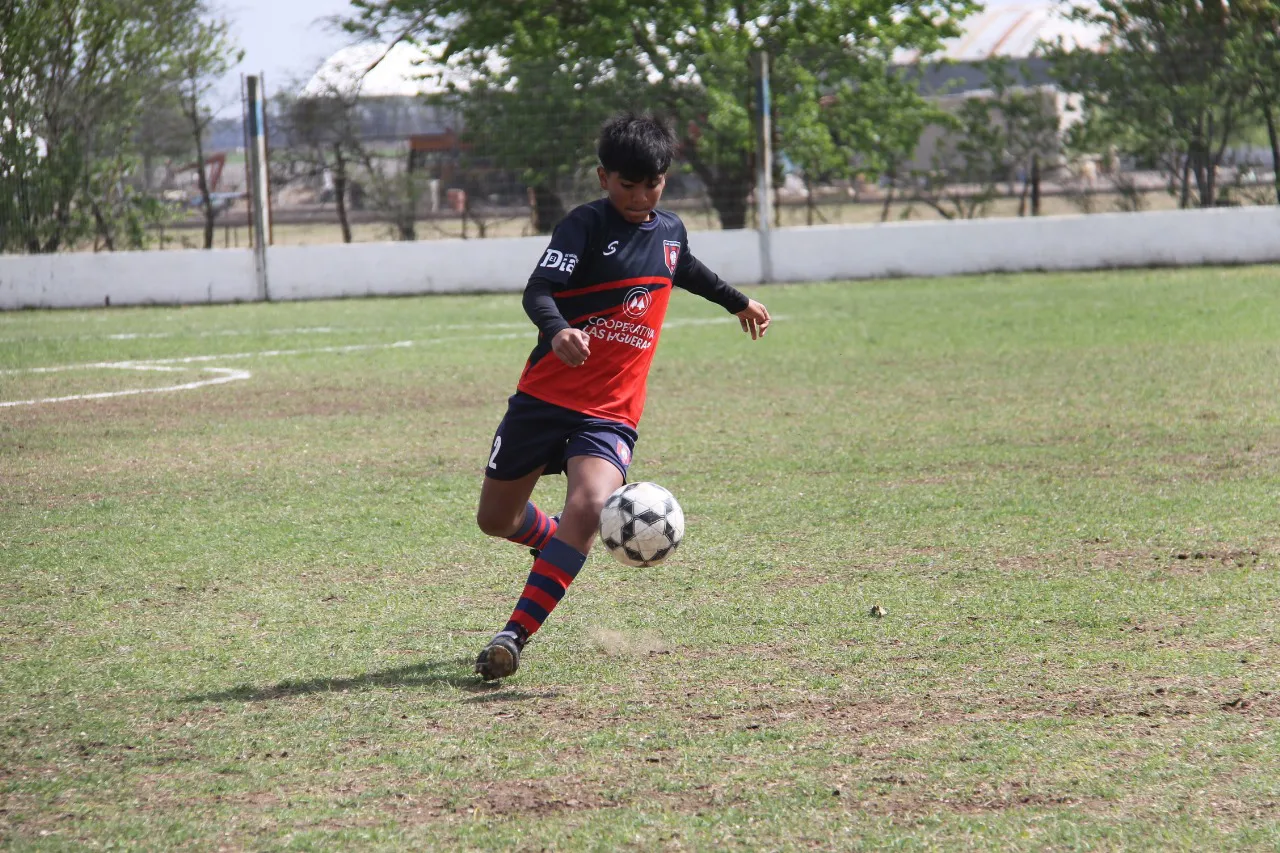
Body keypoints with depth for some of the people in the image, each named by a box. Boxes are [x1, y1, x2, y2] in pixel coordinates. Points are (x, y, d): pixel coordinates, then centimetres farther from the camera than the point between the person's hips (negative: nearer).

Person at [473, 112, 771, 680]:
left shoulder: (669, 230, 10)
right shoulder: (587, 225, -9)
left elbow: (685, 270, 35)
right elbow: (538, 291, -22)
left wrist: (738, 302, 51)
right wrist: (557, 330, -44)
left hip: (610, 415, 2)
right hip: (545, 398, -2)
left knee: (589, 505, -26)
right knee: (495, 520, 9)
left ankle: (514, 638, -25)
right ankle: (557, 545, 46)